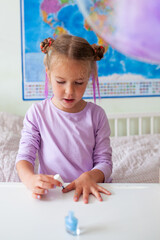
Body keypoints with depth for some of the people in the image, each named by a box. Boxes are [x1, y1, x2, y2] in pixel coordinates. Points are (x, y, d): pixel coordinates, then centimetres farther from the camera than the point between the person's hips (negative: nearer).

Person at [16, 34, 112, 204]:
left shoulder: (96, 115, 2)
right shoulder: (37, 113, 1)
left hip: (89, 191, 2)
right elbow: (24, 156, -1)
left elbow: (104, 161, 2)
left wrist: (90, 177, -20)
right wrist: (30, 179, -24)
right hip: (50, 193, -1)